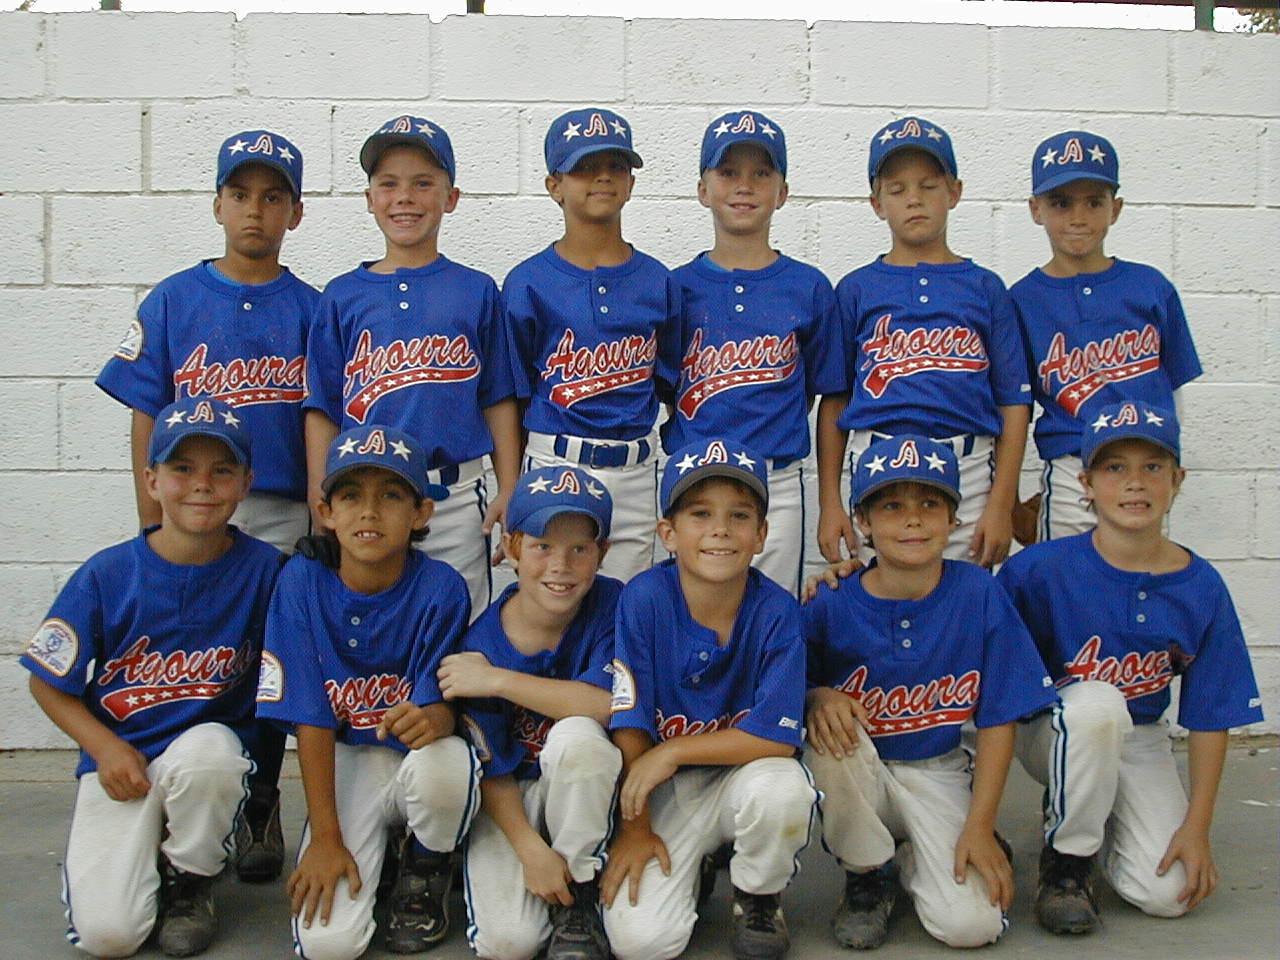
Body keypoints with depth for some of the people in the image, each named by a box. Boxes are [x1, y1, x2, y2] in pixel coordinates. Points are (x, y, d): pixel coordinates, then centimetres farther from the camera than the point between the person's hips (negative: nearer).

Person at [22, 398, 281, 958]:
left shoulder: (263, 569, -9)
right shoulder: (106, 575, -8)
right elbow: (49, 684, 1)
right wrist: (105, 748, -12)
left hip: (215, 748, 0)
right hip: (122, 759, 0)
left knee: (206, 749, -37)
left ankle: (191, 879, -6)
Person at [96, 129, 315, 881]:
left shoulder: (309, 310, 4)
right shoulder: (173, 302, 4)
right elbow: (147, 424, 3)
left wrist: (319, 527, -3)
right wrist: (153, 529, -2)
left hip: (281, 520, 0)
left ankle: (259, 816, 21)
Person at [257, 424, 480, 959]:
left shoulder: (441, 589, -14)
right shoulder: (302, 582, -11)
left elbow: (443, 702, -14)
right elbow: (310, 717, -10)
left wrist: (434, 719, -40)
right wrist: (325, 837, -11)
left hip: (418, 759, 0)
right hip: (348, 764, 0)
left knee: (444, 762, -38)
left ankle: (426, 867, -2)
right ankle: (378, 844, 16)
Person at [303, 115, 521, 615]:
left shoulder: (477, 291, 5)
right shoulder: (342, 296, 6)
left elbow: (499, 400, 5)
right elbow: (322, 409, 5)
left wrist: (509, 491, 0)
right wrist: (321, 502, 0)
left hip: (456, 496, 0)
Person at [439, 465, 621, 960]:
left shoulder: (612, 606, -13)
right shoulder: (481, 642, -13)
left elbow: (608, 704, -28)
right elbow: (491, 768, -9)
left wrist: (498, 680, -24)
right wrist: (530, 848, -22)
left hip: (584, 792, 0)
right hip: (510, 797, 0)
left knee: (575, 736, -34)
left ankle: (579, 898, -13)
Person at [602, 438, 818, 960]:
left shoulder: (777, 611, -14)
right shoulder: (643, 599, -14)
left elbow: (778, 735, -19)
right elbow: (630, 722, -10)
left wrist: (672, 751, -18)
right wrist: (634, 827, -8)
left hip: (743, 775, 0)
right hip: (665, 792, 0)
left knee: (781, 786, -35)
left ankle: (758, 899, -1)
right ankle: (691, 870, 18)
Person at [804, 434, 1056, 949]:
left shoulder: (980, 594, -10)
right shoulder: (831, 604, -12)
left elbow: (998, 718, -6)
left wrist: (979, 826, -11)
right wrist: (816, 698, -28)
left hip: (939, 776, 0)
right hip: (857, 775, 1)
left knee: (971, 925, -21)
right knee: (831, 732, -33)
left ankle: (915, 861, 17)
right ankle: (868, 875, -4)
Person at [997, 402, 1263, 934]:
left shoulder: (1203, 588, -8)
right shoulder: (1039, 569, -17)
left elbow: (1209, 717, -3)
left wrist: (1196, 827, -7)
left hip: (1139, 742, 3)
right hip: (1052, 731, -3)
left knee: (1167, 894, -15)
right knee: (1096, 702, -37)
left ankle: (1087, 814, 18)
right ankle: (1066, 857, -13)